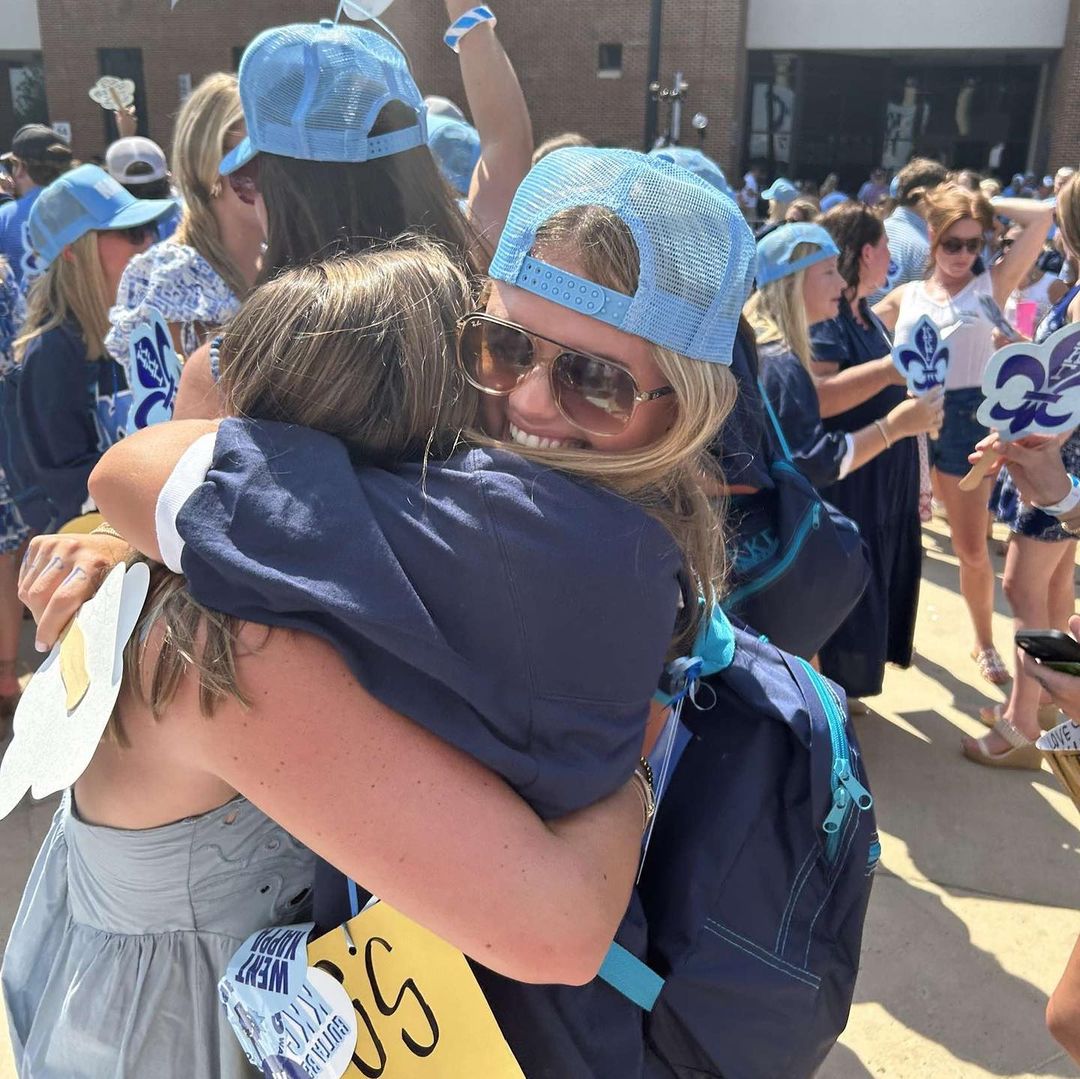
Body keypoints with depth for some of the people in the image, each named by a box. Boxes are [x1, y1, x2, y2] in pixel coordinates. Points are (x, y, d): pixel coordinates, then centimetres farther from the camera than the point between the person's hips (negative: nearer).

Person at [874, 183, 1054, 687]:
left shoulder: (991, 285, 2)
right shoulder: (906, 295, 8)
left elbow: (1042, 216, -5)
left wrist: (985, 204, 2)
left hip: (966, 418, -1)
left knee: (972, 548, 5)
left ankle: (984, 644, 25)